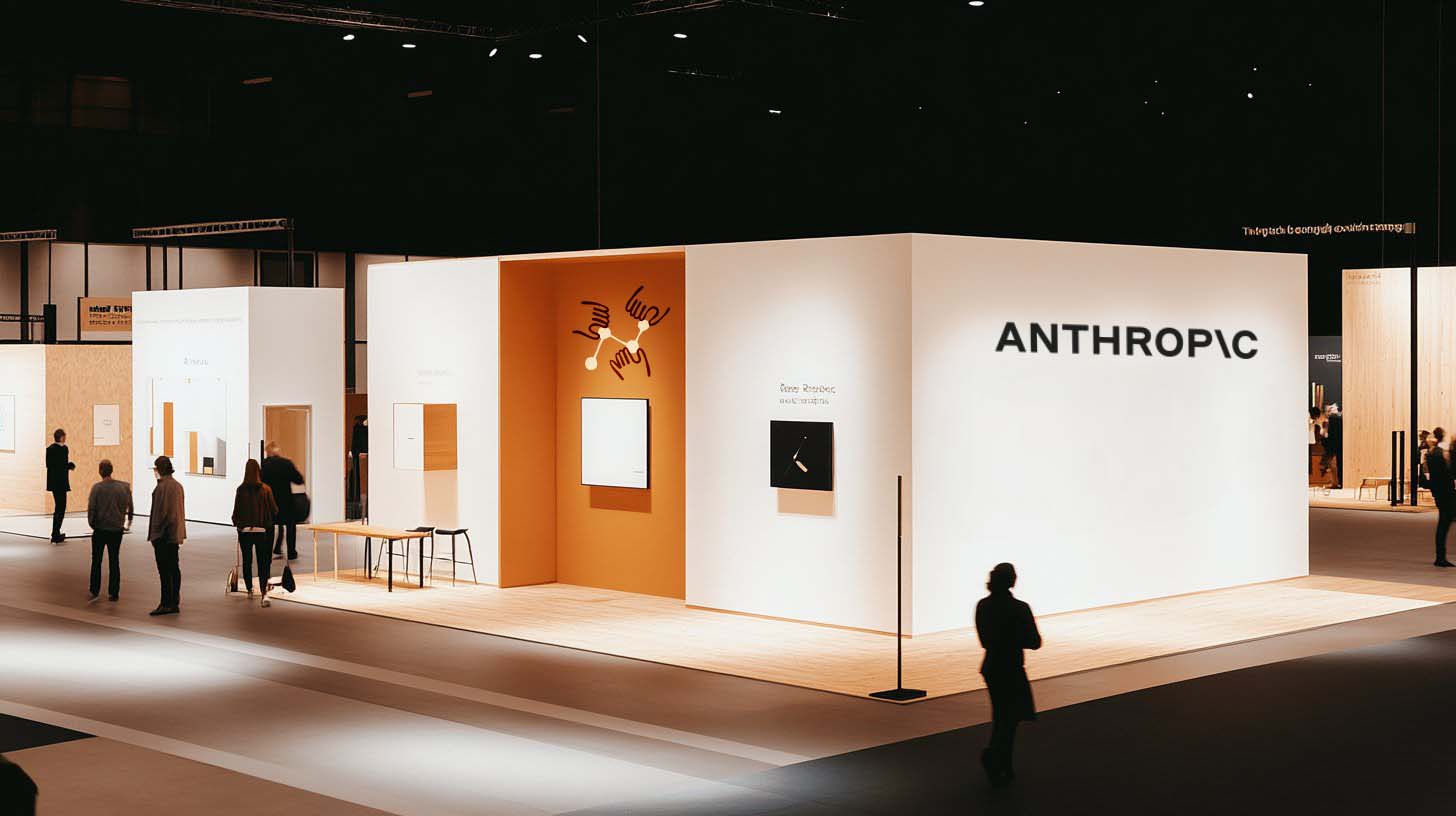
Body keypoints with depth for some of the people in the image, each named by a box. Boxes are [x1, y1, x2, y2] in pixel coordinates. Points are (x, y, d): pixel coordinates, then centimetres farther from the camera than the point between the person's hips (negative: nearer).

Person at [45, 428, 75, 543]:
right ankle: (55, 536, -1)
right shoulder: (63, 448, -14)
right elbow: (65, 465, -18)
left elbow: (48, 464, 8)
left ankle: (56, 534, 25)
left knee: (59, 507, 19)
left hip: (52, 481, 8)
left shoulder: (50, 448, 5)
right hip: (60, 482, -8)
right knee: (60, 508, 0)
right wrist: (71, 465, 0)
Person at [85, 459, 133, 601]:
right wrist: (129, 520, 24)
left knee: (96, 561, 11)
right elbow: (130, 506, 5)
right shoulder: (124, 487, -5)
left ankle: (94, 591, 10)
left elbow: (91, 509, -13)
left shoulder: (97, 488, -13)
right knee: (114, 561, 11)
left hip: (100, 530, -2)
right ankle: (113, 592, 10)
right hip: (117, 529, 2)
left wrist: (92, 523, 4)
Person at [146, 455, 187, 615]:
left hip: (163, 536, -9)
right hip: (176, 534, 9)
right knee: (174, 569, 11)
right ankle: (175, 603, 15)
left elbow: (160, 512, -17)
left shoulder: (162, 487, -15)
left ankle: (166, 604, -6)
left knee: (164, 571, -7)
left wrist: (154, 533, -11)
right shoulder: (178, 485, 13)